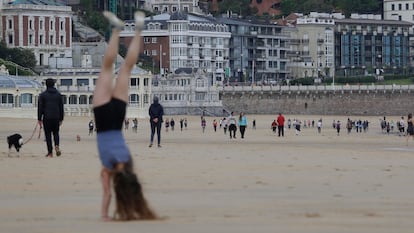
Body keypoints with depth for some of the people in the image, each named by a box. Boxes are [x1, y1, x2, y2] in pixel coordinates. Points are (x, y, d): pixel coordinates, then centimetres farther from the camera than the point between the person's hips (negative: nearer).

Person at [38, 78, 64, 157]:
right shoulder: (58, 94, 7)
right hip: (56, 118, 2)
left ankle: (50, 152, 2)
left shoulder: (43, 95, -2)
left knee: (48, 134, 3)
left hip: (47, 118, -2)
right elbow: (61, 107, 10)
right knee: (56, 133, 13)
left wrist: (39, 119, 0)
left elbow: (40, 108, -3)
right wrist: (61, 119, 15)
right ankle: (57, 146, -14)